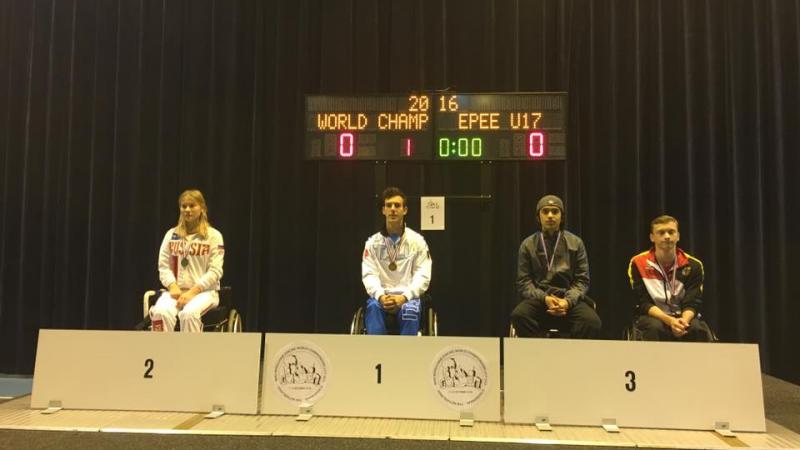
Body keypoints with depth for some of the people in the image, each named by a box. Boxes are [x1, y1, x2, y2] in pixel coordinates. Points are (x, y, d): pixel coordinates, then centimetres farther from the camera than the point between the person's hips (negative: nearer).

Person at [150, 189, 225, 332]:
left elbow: (215, 271, -6)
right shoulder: (171, 234, 13)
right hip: (176, 290, 3)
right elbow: (163, 266, 8)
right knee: (161, 311, -30)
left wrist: (192, 292, -16)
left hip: (204, 291, -3)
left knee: (189, 313, -35)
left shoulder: (213, 236, 2)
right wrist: (173, 286, -11)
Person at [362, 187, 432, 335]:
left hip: (407, 297, -1)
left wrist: (404, 297, -20)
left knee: (410, 311, -35)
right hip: (381, 296, 1)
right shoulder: (372, 242, 7)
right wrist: (380, 296, -23)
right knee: (373, 307, -34)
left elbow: (423, 276, -3)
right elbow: (369, 274, -2)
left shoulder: (417, 241, 4)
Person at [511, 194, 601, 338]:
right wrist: (544, 298, -15)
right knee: (519, 315, -33)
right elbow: (523, 283, 4)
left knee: (592, 322, -31)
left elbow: (582, 280, 6)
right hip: (539, 299, 0)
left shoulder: (575, 243, 11)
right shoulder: (528, 245, 9)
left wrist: (568, 301, -14)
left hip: (569, 300, 0)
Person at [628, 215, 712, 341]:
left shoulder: (693, 265, -2)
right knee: (655, 328, -35)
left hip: (683, 317, 2)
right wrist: (669, 320, -28)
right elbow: (643, 303, -11)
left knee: (699, 329, -30)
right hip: (653, 317, -2)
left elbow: (692, 303, -7)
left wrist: (683, 320, -31)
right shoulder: (638, 263, -8)